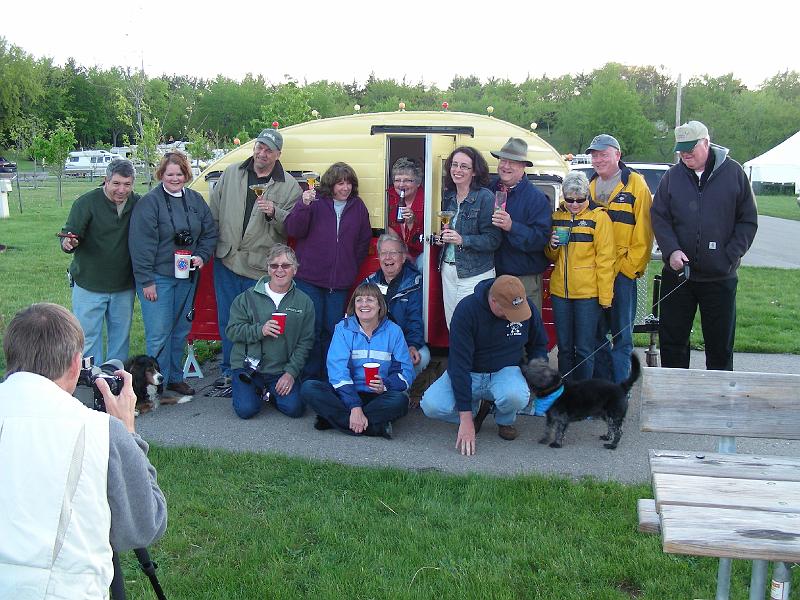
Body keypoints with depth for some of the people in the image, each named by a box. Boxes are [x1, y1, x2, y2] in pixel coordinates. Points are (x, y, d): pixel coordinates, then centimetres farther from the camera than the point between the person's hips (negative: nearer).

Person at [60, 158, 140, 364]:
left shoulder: (138, 203, -2)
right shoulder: (87, 202, -11)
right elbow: (70, 234, -11)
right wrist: (68, 243, -35)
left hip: (124, 286, 3)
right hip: (89, 284, -3)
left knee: (121, 336, 14)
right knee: (88, 336, 1)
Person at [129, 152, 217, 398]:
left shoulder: (196, 200, 6)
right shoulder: (149, 202, -12)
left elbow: (210, 232, 14)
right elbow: (141, 243, -14)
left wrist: (202, 256, -4)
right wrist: (146, 280, -16)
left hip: (186, 276, 6)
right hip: (158, 277, -6)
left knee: (181, 329, 14)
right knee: (159, 333, -5)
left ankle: (175, 377, 28)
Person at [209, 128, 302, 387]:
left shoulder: (289, 186, 1)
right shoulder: (231, 174, 9)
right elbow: (213, 211, 13)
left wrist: (274, 213, -20)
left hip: (261, 267, -3)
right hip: (227, 260, 3)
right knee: (227, 320, 13)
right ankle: (229, 371, 27)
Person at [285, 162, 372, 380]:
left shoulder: (358, 207, 8)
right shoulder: (314, 202, -3)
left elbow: (364, 241, 15)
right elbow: (294, 230, -9)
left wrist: (351, 266, 8)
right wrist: (304, 206, -24)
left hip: (340, 281, 3)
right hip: (309, 278, -3)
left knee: (333, 329, 8)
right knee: (311, 328, -1)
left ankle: (329, 376, 18)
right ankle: (310, 376, 10)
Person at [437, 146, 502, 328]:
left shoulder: (485, 197, -11)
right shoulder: (448, 195, 9)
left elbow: (493, 240, -15)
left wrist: (462, 240, -24)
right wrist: (442, 236, 2)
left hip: (475, 274, -6)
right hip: (448, 270, 6)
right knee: (452, 325, 11)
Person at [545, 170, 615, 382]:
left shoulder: (599, 217, -5)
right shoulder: (557, 216, 10)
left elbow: (605, 259, -7)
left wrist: (605, 296, -11)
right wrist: (552, 246, -4)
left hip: (588, 293, -5)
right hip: (560, 292, 5)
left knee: (584, 350, 0)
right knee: (564, 348, 12)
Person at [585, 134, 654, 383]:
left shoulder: (635, 184, -3)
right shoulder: (589, 186, 12)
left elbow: (643, 231, -7)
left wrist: (631, 266, -11)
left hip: (622, 271, -5)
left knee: (621, 333, 1)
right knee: (596, 333, 11)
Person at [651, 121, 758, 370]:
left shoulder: (733, 172, 0)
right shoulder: (672, 176, 4)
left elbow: (748, 221, 1)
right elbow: (659, 218, 1)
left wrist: (730, 256, -9)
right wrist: (671, 250, -14)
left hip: (720, 277, -1)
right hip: (677, 275, 2)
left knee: (720, 343, 8)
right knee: (672, 340, 10)